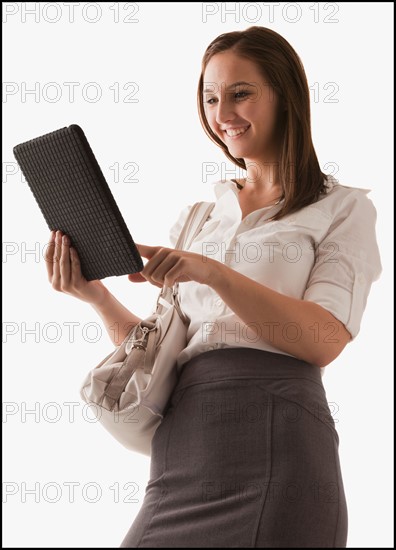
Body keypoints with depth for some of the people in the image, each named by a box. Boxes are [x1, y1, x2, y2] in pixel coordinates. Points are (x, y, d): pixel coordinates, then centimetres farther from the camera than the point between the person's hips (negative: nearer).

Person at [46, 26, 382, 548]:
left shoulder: (343, 208, 7)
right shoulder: (196, 218, 21)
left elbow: (324, 340, -8)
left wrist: (213, 272, -17)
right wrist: (97, 296, 0)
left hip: (272, 430, -4)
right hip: (180, 445, 4)